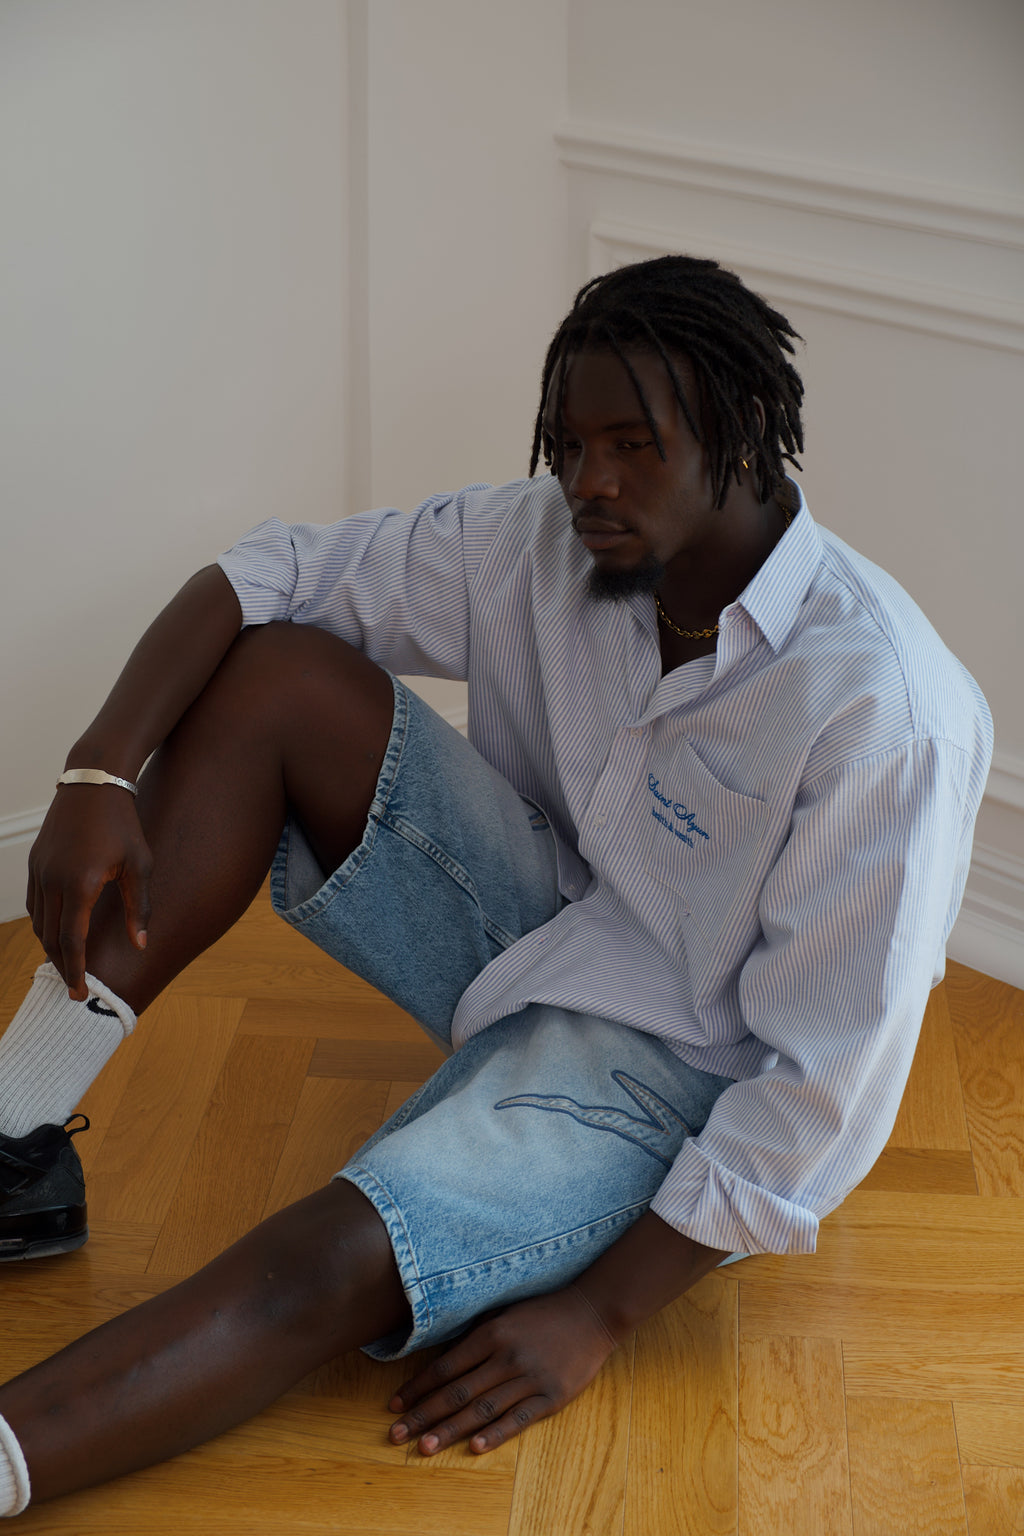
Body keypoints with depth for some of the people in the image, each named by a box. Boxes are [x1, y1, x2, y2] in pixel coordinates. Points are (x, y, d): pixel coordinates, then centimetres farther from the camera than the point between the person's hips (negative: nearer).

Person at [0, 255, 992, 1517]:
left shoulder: (888, 715, -28)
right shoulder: (540, 542, -10)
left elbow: (829, 1083, -26)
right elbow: (262, 578, -5)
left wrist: (598, 1314, -26)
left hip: (669, 1070, -6)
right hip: (531, 934, 7)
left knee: (325, 1269, -33)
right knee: (273, 672, -14)